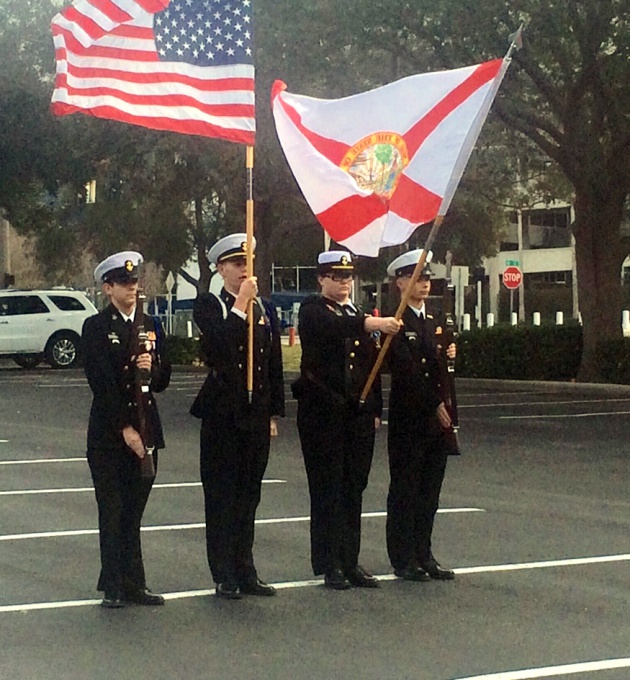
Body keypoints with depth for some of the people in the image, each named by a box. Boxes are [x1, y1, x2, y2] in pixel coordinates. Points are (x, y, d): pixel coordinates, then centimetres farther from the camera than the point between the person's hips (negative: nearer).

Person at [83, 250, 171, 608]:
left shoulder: (151, 325, 12)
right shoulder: (96, 327, -4)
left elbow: (164, 380, 13)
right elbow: (101, 383, -11)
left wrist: (153, 368, -10)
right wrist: (125, 428, -15)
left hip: (145, 428, 4)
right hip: (109, 432, -4)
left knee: (133, 512, 9)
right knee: (113, 511, 1)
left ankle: (134, 585, 13)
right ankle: (114, 587, 6)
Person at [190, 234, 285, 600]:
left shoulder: (265, 308, 11)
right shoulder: (209, 305, -3)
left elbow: (275, 364, 12)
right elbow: (218, 344, -22)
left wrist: (274, 414, 9)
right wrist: (241, 303, -21)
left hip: (257, 415, 4)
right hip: (222, 414, -4)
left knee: (249, 494, 10)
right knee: (222, 494, 1)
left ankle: (246, 572, 17)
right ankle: (225, 576, 6)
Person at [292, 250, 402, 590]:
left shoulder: (360, 315, 17)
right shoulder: (313, 310, -3)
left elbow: (371, 364, 17)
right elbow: (333, 327, -26)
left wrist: (375, 409, 10)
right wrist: (370, 324, -40)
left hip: (358, 413, 6)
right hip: (322, 412, -6)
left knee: (354, 488, 8)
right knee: (328, 488, -2)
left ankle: (350, 560, 14)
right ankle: (329, 565, 3)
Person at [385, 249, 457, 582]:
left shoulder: (435, 323, 16)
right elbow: (407, 372, -14)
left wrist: (450, 356, -2)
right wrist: (435, 405, -14)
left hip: (438, 417, 7)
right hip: (408, 419, -7)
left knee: (430, 491, 10)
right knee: (405, 489, 0)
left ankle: (423, 554, 17)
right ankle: (403, 559, 5)